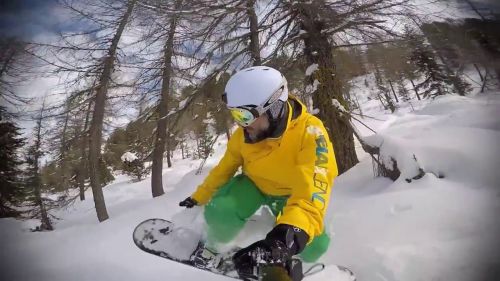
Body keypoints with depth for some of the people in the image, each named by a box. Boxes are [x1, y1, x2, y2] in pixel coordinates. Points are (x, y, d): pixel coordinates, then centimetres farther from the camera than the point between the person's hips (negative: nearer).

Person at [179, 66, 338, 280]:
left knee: (313, 247, -23)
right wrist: (199, 198, 8)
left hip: (290, 193, -1)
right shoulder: (244, 134, -21)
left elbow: (312, 191, -49)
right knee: (219, 213, -26)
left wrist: (286, 239, -66)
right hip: (254, 183, 2)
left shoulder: (310, 133, -36)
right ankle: (214, 247, 9)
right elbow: (225, 168, -3)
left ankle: (288, 256, 14)